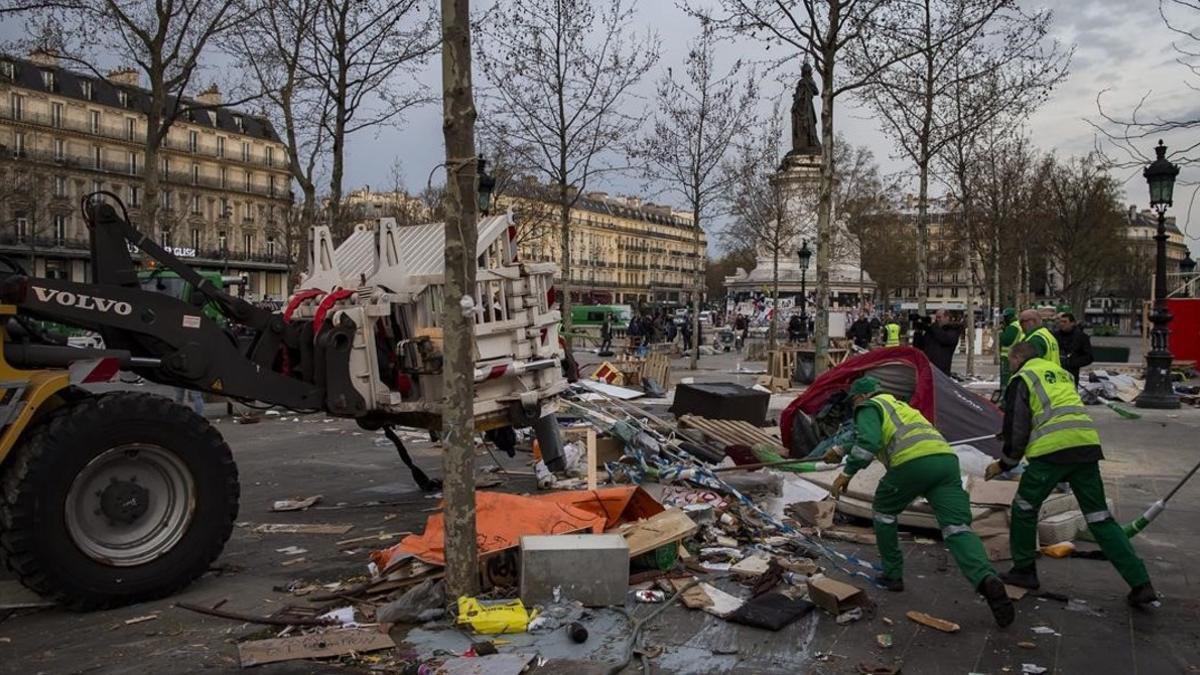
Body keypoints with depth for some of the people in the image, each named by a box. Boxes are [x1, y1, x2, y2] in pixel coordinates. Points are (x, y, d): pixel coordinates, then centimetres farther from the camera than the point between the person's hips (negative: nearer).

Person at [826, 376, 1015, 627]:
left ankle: (892, 575, 24)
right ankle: (986, 578, -29)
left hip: (913, 462, -7)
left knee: (884, 511, 19)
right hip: (947, 459, 7)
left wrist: (846, 473, -2)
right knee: (957, 527, -4)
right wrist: (840, 451, 64)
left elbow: (868, 442, -8)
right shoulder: (898, 404, 39)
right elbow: (863, 435, 55)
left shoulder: (869, 408, 13)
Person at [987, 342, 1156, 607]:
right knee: (1099, 517, 10)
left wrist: (1005, 463, 12)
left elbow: (1017, 426, 1)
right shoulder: (1061, 373, 27)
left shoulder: (1022, 378, 6)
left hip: (1051, 449, -6)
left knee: (1025, 507, 11)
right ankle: (1140, 583, 5)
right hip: (1087, 444, 6)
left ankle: (1023, 571, 19)